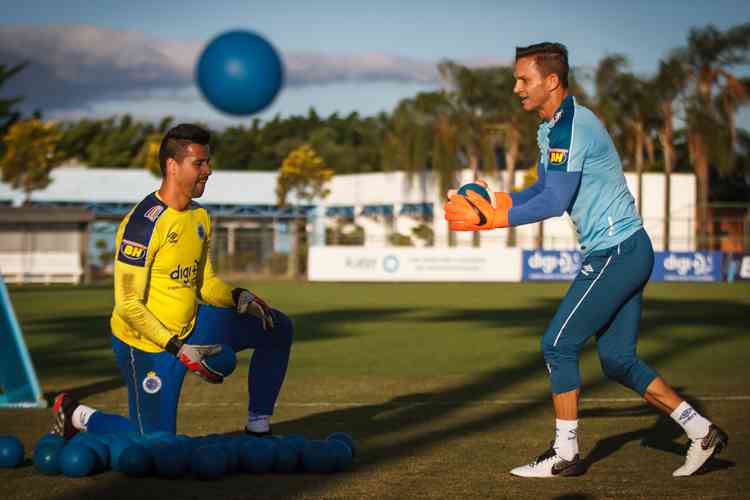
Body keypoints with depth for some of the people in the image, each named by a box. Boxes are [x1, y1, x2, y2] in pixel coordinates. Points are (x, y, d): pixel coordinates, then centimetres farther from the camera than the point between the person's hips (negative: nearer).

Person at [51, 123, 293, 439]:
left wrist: (239, 298, -9)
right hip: (145, 342, -8)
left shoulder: (199, 216, 3)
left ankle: (258, 429, 13)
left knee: (277, 328, 5)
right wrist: (179, 349, -28)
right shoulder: (144, 224, -24)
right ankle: (77, 416, 19)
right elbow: (129, 305, -25)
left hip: (188, 327, 8)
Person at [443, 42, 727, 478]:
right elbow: (545, 189, 19)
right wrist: (501, 203, 2)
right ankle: (702, 431, 14)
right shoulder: (551, 128, 14)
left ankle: (565, 454, 2)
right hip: (627, 250, 10)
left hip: (616, 253, -10)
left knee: (559, 345, -5)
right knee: (617, 360, 12)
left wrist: (495, 221, -20)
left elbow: (555, 201, -23)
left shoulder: (571, 127, -18)